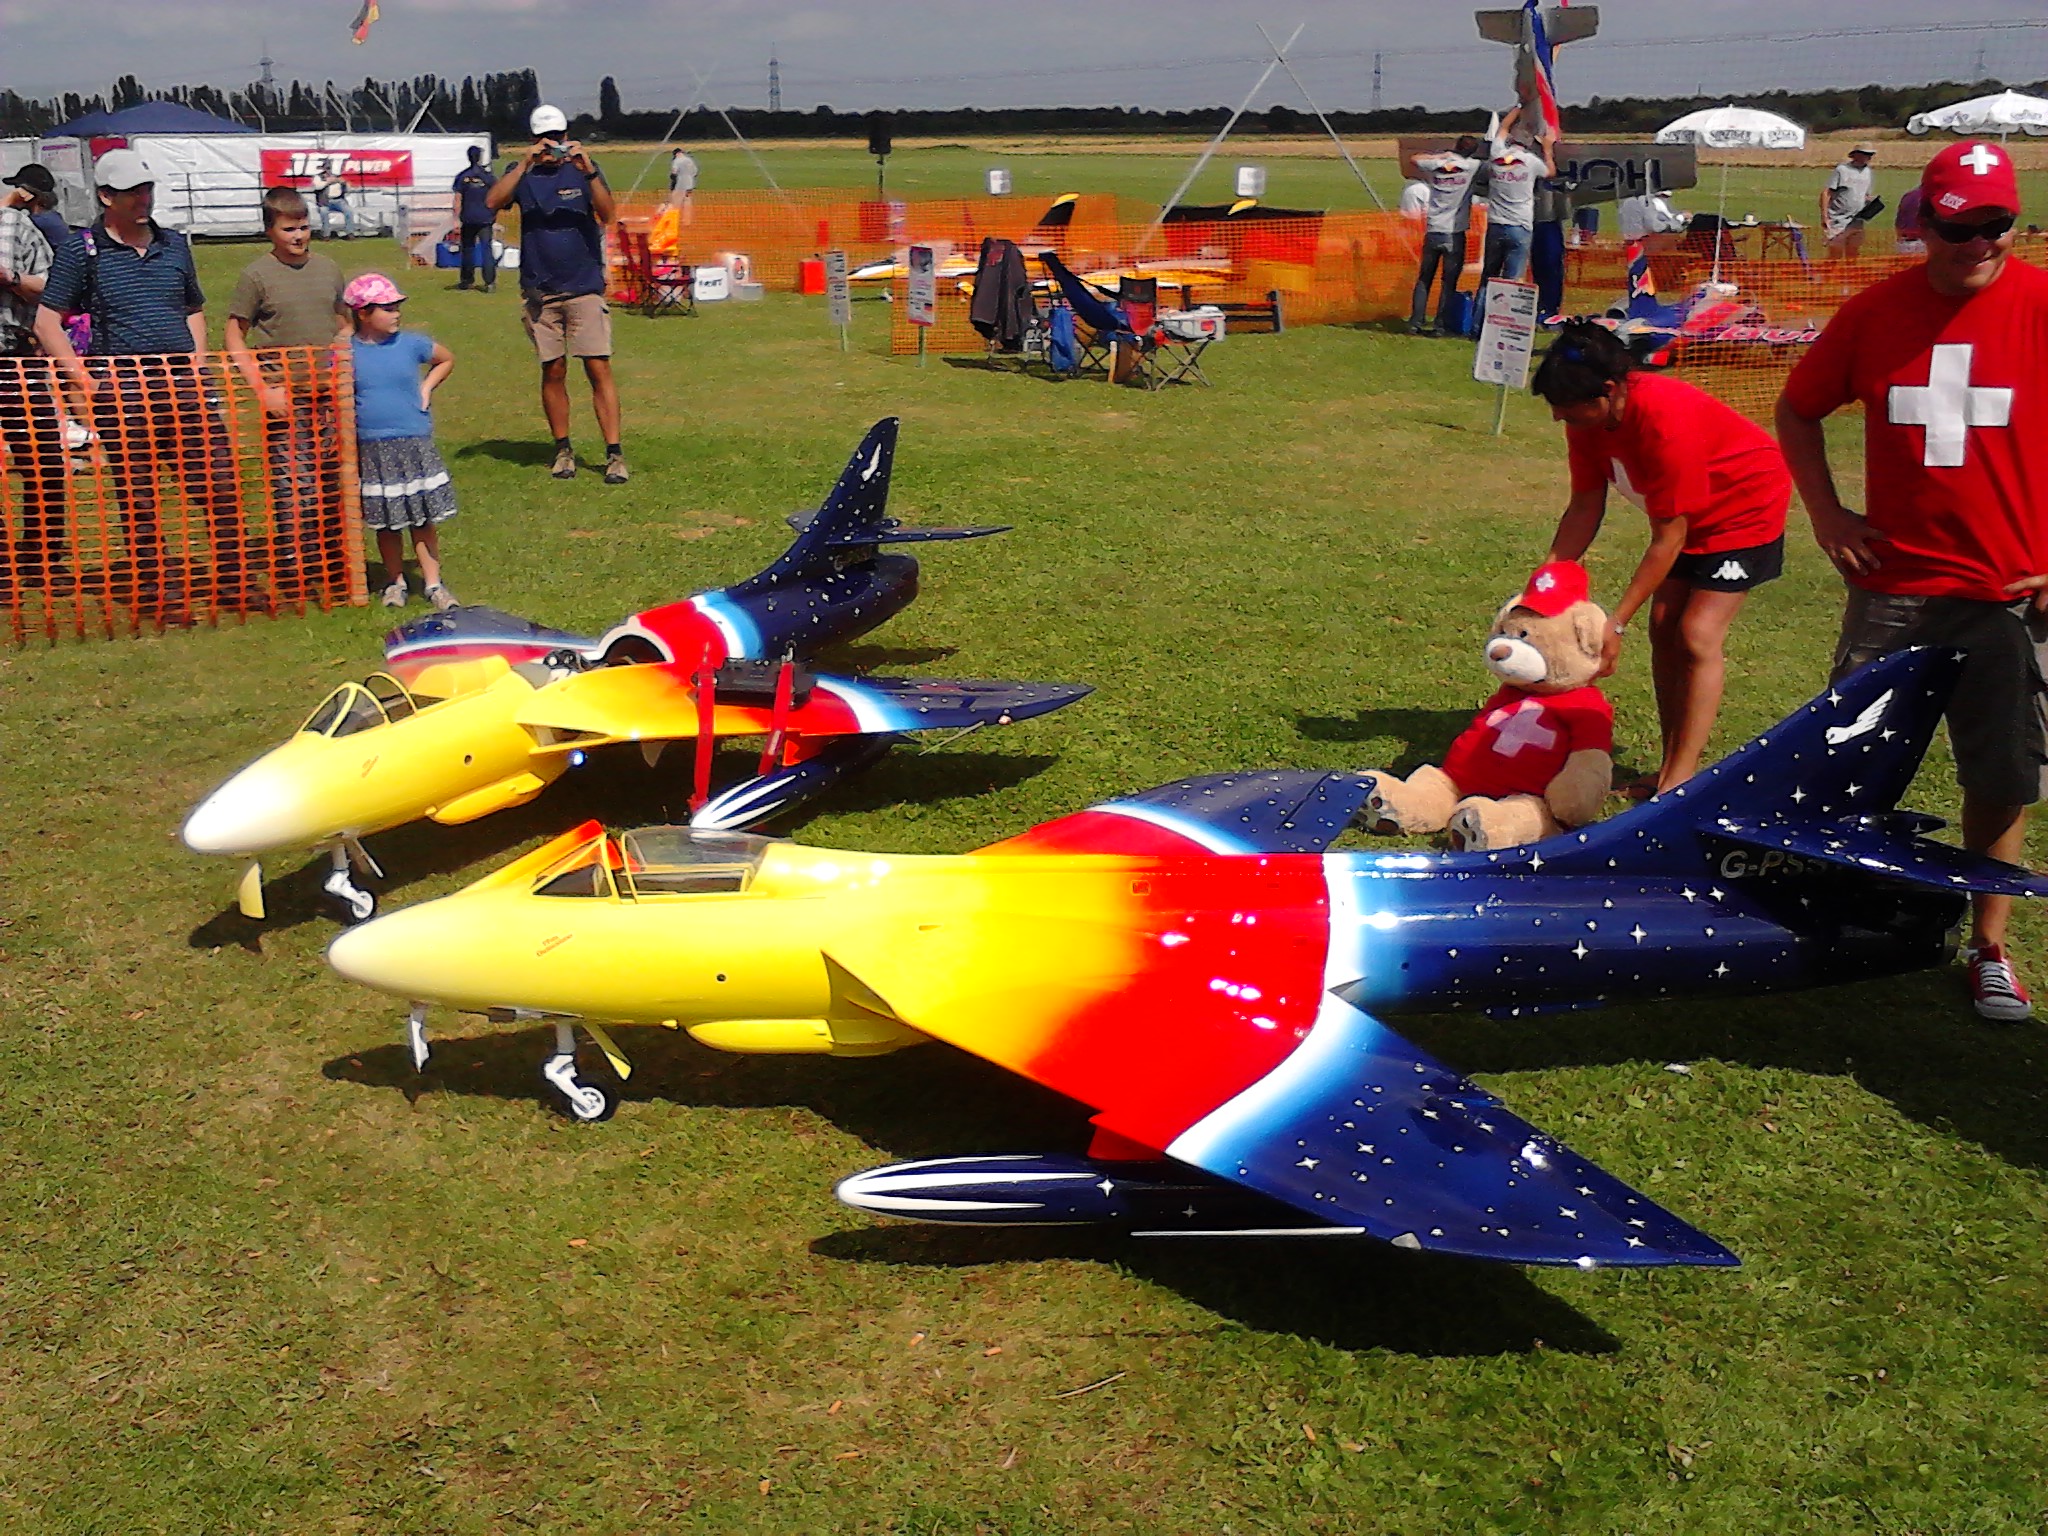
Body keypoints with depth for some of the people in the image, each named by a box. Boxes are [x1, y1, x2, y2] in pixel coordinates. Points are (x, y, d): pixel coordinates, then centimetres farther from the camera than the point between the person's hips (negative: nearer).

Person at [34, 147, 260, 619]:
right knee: (139, 498, 3)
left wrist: (198, 367, 10)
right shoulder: (82, 248, 1)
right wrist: (84, 378, -8)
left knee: (220, 483, 0)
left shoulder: (174, 244, 14)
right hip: (122, 391, -3)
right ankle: (158, 591, 11)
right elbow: (47, 322, 1)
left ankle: (234, 583, 9)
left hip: (183, 385, 4)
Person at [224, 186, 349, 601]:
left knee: (332, 485, 8)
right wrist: (262, 389, -10)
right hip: (285, 400, -4)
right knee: (293, 490, -6)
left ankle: (331, 562, 20)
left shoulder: (328, 269, 10)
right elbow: (234, 337, -1)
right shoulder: (257, 275, -3)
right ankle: (293, 574, 1)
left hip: (329, 396, 4)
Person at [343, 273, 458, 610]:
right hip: (371, 450, 0)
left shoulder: (411, 344, 1)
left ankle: (433, 582, 11)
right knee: (386, 522, 8)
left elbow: (446, 359, 19)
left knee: (424, 517, 3)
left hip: (415, 443, 0)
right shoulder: (346, 353, -2)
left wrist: (426, 388, 6)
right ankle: (394, 581, 24)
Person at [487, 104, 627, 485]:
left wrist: (588, 172, -27)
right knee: (553, 371, 6)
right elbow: (493, 202, -12)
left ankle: (614, 453, -7)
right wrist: (526, 162, -20)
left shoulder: (584, 170, 4)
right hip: (540, 291, 2)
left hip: (585, 286, -1)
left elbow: (606, 214, -12)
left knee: (598, 368, -7)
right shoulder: (523, 173, 7)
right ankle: (563, 450, 17)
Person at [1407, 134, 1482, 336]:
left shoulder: (1435, 165, 2)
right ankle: (1441, 324, -2)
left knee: (1424, 278, 11)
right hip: (1455, 234, -3)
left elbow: (1416, 159, 21)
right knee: (1449, 281, 2)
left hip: (1432, 231, 3)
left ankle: (1415, 321, 8)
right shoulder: (1470, 167, -6)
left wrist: (1440, 156, 20)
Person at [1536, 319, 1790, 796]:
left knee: (1697, 634, -16)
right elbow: (1585, 507, -7)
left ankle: (1681, 780, -13)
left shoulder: (1665, 421, -38)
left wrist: (1616, 623, -32)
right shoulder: (1588, 416, -15)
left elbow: (1668, 538, -33)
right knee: (1662, 628, 3)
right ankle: (1670, 769, 11)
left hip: (1746, 507, -8)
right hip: (1689, 513, 8)